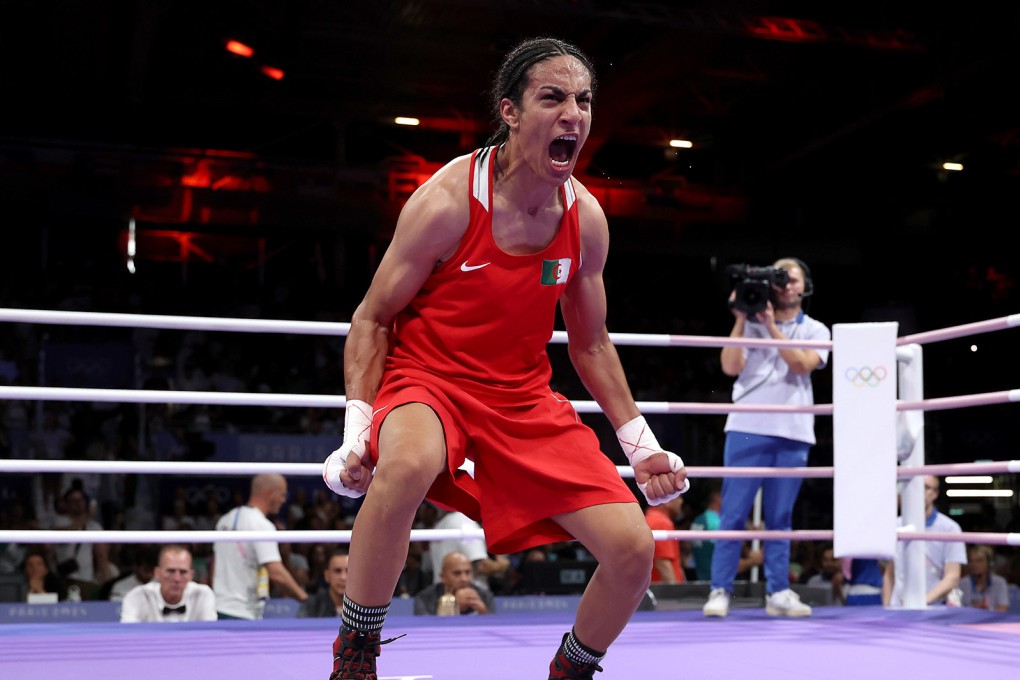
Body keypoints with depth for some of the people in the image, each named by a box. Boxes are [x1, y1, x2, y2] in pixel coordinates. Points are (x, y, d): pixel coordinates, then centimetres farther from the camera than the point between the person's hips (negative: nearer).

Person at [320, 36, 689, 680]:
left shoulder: (587, 218, -3)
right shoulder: (448, 201, -17)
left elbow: (591, 344, 12)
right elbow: (372, 320, -7)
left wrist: (641, 444, 9)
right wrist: (357, 431, -18)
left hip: (525, 397, 5)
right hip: (426, 379, -4)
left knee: (633, 549, -9)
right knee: (407, 462, -41)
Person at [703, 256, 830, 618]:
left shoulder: (815, 330, 13)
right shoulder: (751, 323, 10)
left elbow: (802, 364, -6)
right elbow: (731, 367, -3)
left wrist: (772, 326, -9)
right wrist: (740, 320, -6)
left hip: (792, 434, 1)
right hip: (748, 429, -1)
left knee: (780, 518, 5)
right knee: (733, 513, -4)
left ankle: (778, 592, 10)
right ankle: (720, 591, -2)